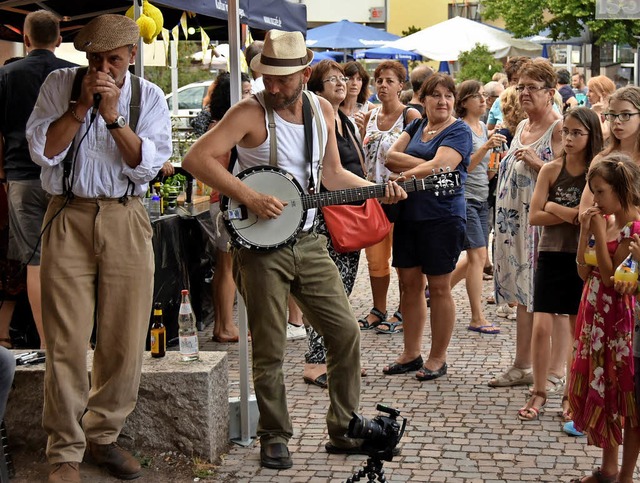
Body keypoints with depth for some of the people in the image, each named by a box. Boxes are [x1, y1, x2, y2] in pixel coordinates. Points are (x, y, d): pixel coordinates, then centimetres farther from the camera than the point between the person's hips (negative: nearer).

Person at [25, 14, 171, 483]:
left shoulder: (149, 97, 7)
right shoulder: (59, 84, 6)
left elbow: (147, 165, -5)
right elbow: (42, 150, -4)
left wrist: (113, 116, -14)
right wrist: (81, 106, -11)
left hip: (126, 221, 1)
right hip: (69, 218, -1)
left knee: (125, 342, 3)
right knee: (66, 342, -4)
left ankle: (103, 435, 21)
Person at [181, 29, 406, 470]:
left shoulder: (323, 111, 6)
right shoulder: (251, 112, -12)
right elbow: (196, 158, -20)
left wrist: (377, 189, 3)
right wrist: (249, 197, -25)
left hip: (309, 243, 5)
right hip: (261, 244, -5)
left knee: (346, 332, 5)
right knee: (270, 349, 0)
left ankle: (343, 430, 19)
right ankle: (275, 438, 16)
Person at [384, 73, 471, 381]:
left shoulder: (458, 131, -6)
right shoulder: (416, 126, 13)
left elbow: (439, 165, -21)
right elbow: (391, 157, 0)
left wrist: (405, 175, -15)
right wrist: (424, 165, -13)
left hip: (442, 217, -6)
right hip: (408, 214, 6)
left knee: (438, 288, 2)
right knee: (409, 284, 11)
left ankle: (437, 359, 12)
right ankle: (411, 354, 21)